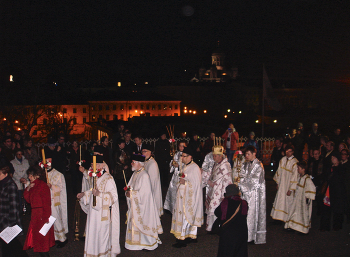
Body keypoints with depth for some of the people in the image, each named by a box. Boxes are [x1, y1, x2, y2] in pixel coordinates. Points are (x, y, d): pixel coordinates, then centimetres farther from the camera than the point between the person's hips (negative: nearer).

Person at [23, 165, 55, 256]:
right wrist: (28, 189, -2)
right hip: (35, 215, 9)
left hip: (42, 215, -9)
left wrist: (45, 218, -19)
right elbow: (28, 200, 12)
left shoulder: (43, 185, -15)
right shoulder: (33, 185, 12)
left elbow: (46, 203, -17)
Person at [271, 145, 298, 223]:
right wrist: (277, 183, 12)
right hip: (281, 185, 6)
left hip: (289, 186, -6)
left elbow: (295, 176, -16)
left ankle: (287, 219, 16)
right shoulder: (283, 160, 2)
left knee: (287, 201, 2)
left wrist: (291, 189, -15)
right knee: (279, 200, 10)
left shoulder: (295, 162, -16)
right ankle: (279, 217, 22)